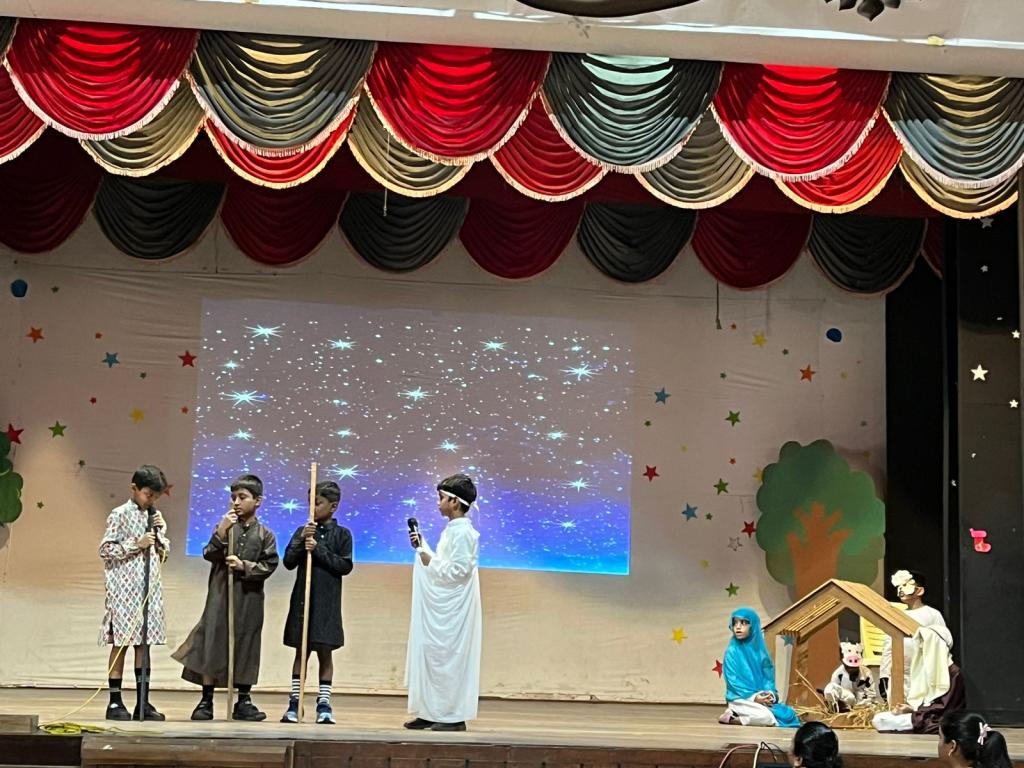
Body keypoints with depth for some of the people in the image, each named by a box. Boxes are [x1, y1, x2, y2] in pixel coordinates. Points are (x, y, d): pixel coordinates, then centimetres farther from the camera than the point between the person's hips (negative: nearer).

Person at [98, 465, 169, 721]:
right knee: (121, 643, -2)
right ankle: (115, 702, 3)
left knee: (144, 643, 7)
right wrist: (136, 544, -15)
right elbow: (106, 550, -9)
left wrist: (160, 533, 0)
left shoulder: (154, 517, 13)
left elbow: (164, 552, 18)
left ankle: (143, 702, 10)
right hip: (125, 587, -6)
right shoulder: (120, 515, -5)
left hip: (149, 587, 6)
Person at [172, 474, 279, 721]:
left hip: (249, 598, 0)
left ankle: (243, 702, 14)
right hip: (220, 594, 0)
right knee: (212, 644, -3)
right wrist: (221, 532, -18)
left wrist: (244, 566, -14)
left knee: (245, 647, 5)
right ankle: (206, 701, 5)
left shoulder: (264, 535, 4)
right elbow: (209, 555, -5)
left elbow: (268, 566, -2)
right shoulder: (224, 527, 5)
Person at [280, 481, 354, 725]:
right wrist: (302, 540, -14)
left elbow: (345, 566, -8)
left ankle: (324, 704, 9)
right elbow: (288, 562, -1)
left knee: (325, 651, 3)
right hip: (302, 599, 1)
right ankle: (294, 702, 9)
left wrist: (319, 550, -15)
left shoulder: (342, 534, 1)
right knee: (301, 651, 5)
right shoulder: (303, 531, 6)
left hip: (327, 602, -1)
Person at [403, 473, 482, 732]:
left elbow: (457, 570, -19)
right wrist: (422, 547, 10)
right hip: (441, 606, 10)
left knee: (447, 656, -6)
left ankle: (453, 715, 0)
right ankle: (432, 712, 14)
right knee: (430, 653, 10)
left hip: (453, 608, -10)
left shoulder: (462, 532, -14)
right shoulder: (452, 529, 15)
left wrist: (429, 561, -13)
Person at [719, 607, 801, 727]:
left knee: (789, 714, -15)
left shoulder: (759, 648, 9)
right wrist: (753, 697, -18)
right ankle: (732, 718, -10)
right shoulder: (732, 651, -5)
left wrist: (769, 693, -11)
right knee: (766, 716, -32)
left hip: (761, 697, 6)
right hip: (740, 698, -6)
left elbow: (768, 675, 9)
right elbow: (733, 680, -9)